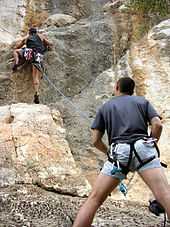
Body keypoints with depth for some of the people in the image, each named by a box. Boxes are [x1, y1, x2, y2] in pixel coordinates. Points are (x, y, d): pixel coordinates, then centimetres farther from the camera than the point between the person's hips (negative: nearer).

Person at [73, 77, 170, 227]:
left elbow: (95, 140, 17)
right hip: (143, 147, 0)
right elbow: (157, 125, 6)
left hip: (119, 151, 1)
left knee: (94, 199, 4)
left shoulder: (105, 107, 25)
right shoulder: (142, 101, 24)